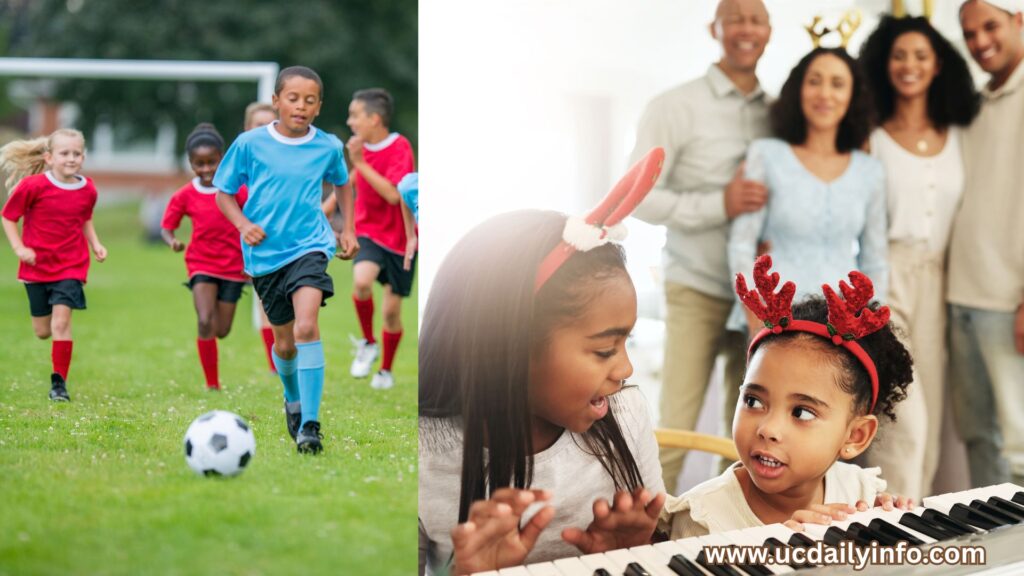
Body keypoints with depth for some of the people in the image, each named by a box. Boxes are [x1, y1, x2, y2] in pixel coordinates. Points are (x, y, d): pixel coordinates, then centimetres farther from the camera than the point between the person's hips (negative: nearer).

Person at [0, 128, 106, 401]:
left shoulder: (87, 190, -2)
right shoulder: (33, 186, -13)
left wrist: (95, 244, 4)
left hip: (71, 267, 0)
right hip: (37, 266, 0)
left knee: (61, 321, -15)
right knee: (43, 331, 9)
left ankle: (59, 382, -5)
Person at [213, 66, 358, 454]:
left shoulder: (328, 146, 0)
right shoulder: (250, 144, -5)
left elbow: (342, 183, 22)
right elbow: (223, 193, 4)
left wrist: (348, 229, 13)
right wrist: (243, 224, -13)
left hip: (309, 246, -1)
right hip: (265, 253, 1)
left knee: (306, 326, -24)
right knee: (284, 341, 13)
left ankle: (310, 424, -22)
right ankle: (293, 400, 45)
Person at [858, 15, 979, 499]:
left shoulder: (957, 138, 12)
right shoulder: (871, 137, 0)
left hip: (936, 280, 5)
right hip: (884, 278, -5)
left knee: (929, 417, 7)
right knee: (905, 417, -14)